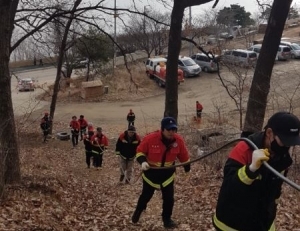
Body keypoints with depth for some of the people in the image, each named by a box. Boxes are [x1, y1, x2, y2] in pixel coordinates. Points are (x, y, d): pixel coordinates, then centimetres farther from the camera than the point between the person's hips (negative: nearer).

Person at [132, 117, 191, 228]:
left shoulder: (178, 140, -15)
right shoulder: (150, 138, -25)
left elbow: (183, 155, 2)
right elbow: (140, 151, -12)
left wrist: (187, 167, 12)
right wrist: (143, 161, -29)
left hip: (168, 173, 2)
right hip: (151, 172, -2)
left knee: (169, 198, 4)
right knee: (146, 195, 16)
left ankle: (167, 218, 27)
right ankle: (138, 211, 45)